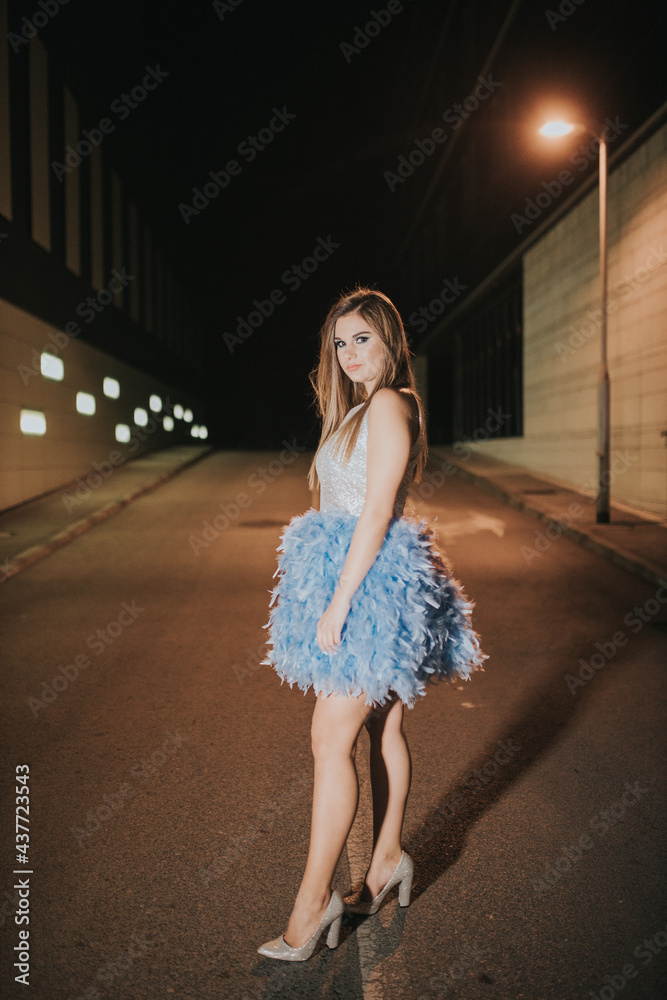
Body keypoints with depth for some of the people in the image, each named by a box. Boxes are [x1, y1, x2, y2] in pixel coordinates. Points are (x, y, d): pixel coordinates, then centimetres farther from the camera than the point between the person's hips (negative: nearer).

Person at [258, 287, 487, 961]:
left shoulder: (388, 406, -12)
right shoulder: (358, 410, 18)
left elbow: (377, 512, -19)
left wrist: (338, 602, -21)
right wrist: (332, 595, 17)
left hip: (372, 582, -10)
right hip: (360, 580, 10)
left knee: (330, 741, -8)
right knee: (383, 729, 17)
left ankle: (313, 900, 1)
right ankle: (387, 860, 30)